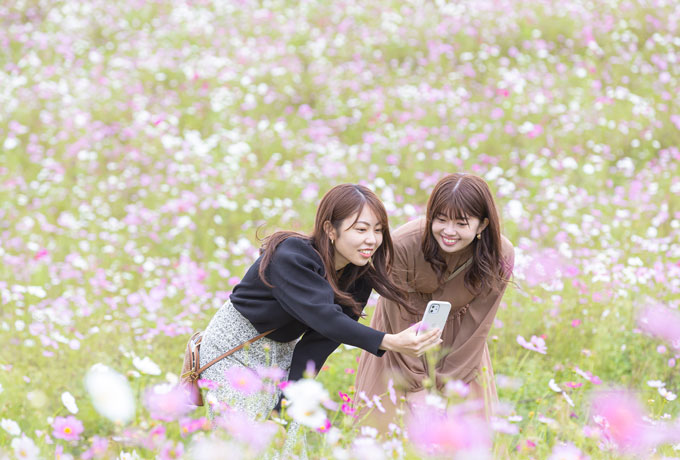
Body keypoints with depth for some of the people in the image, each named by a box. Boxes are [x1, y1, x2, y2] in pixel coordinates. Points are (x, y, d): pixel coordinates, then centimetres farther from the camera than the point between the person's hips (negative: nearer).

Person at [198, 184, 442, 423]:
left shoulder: (360, 276, -11)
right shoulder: (290, 258, -31)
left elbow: (320, 340, -13)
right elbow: (324, 317, -44)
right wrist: (390, 343, -53)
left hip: (284, 350, 6)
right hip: (235, 348, -6)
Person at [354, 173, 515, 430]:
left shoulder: (500, 257, -24)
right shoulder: (403, 245, -31)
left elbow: (476, 327, -14)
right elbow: (400, 318, -20)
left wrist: (444, 387, -13)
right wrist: (416, 387, -16)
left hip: (458, 342, 2)